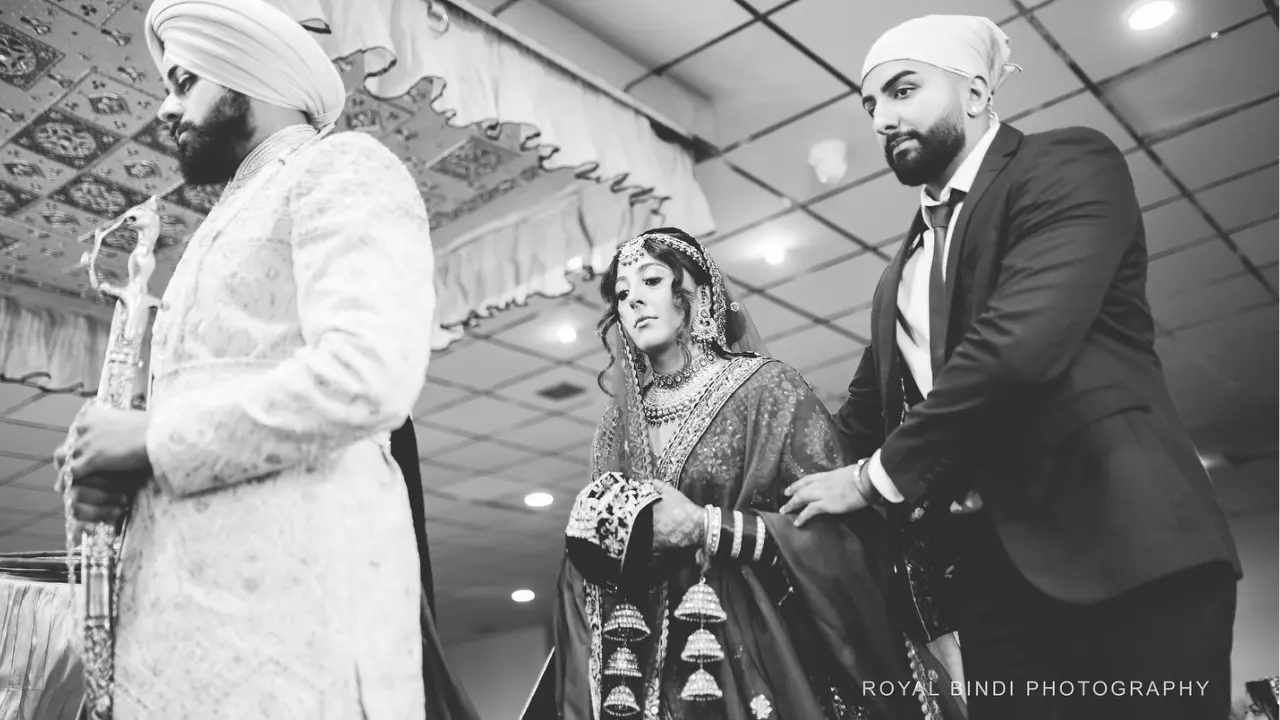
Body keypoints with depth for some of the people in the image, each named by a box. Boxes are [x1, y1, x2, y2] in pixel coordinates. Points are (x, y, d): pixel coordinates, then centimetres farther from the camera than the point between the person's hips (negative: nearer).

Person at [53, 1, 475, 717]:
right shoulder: (230, 224, 27)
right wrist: (117, 471, 6)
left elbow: (366, 377, -19)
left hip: (292, 595, -8)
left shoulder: (343, 167, -1)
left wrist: (152, 438, -10)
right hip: (185, 604, 9)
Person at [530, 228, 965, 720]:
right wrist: (601, 528, -11)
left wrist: (707, 528, -16)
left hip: (769, 653, -3)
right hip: (656, 666, 4)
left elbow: (840, 528, -11)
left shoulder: (767, 388, -3)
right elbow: (588, 560, 10)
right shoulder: (618, 428, 10)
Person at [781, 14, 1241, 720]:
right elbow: (864, 416, 22)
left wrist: (876, 476, -9)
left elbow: (1022, 343, -17)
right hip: (987, 572, 6)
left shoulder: (1068, 164, -1)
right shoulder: (899, 275, 21)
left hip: (1115, 539, -6)